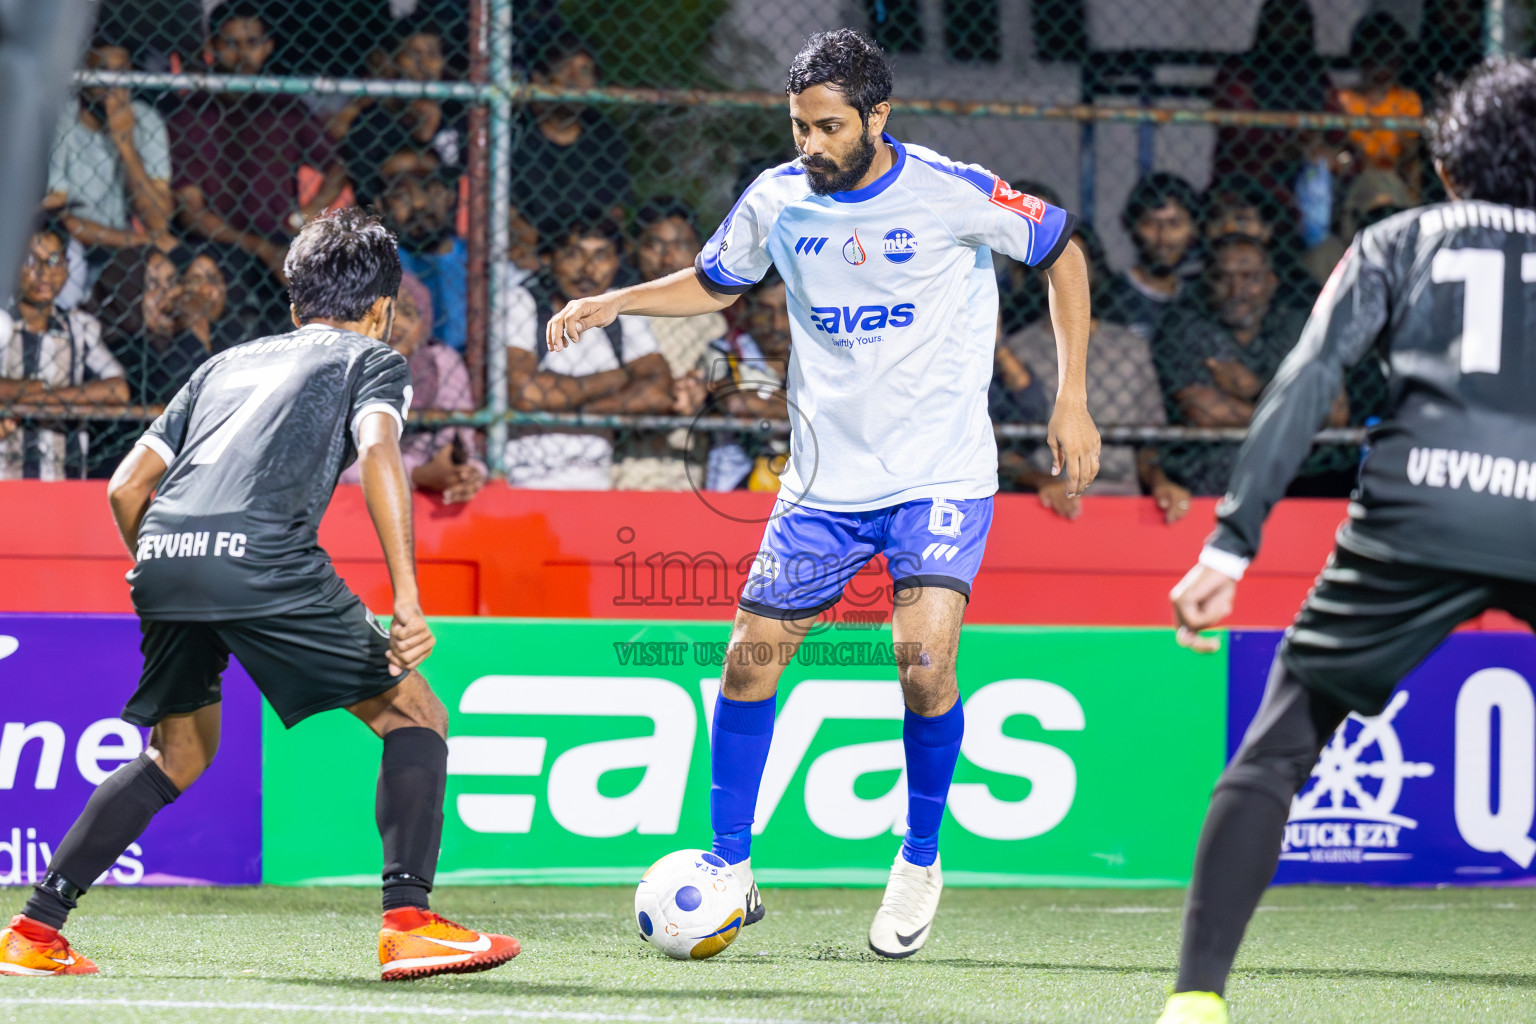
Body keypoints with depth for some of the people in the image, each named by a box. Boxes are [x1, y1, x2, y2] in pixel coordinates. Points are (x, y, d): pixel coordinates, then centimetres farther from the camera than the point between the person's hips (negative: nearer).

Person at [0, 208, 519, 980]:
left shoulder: (229, 362, 33)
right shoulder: (372, 358, 19)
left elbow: (126, 485, 27)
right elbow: (377, 453, -3)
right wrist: (407, 602, -9)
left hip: (162, 551, 6)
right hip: (262, 557, -6)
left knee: (180, 753, 25)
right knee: (413, 715, 7)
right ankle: (407, 922, -9)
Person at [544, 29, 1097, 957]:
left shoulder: (950, 192, -12)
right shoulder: (778, 200, -1)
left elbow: (1061, 250, 2)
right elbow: (715, 284, 18)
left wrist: (1072, 401, -2)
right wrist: (611, 305, 2)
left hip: (941, 475, -4)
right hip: (825, 479, 4)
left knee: (924, 661, -21)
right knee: (749, 662, 0)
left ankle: (921, 863, 2)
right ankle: (730, 870, 16)